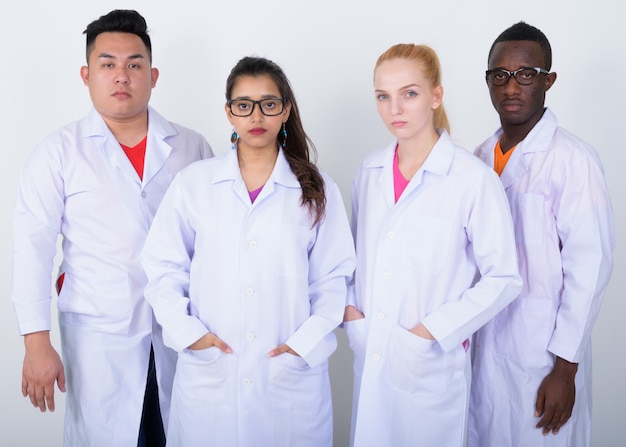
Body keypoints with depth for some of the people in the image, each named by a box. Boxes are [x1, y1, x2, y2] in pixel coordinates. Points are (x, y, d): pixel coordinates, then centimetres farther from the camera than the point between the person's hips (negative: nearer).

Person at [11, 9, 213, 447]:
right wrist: (37, 344, -8)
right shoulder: (59, 152, -3)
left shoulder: (191, 147, 2)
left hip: (183, 331, 2)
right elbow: (32, 250, -4)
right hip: (99, 338, -1)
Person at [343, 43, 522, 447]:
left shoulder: (474, 179, -14)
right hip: (370, 361, 5)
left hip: (432, 366, -4)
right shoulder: (370, 171, 4)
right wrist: (349, 307, 0)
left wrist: (430, 332, -14)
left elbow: (503, 278, -10)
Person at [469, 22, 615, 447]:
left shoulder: (573, 159, -14)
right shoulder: (483, 156, 5)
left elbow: (589, 267, -15)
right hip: (483, 345, 6)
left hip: (543, 354, -5)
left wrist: (565, 367, -13)